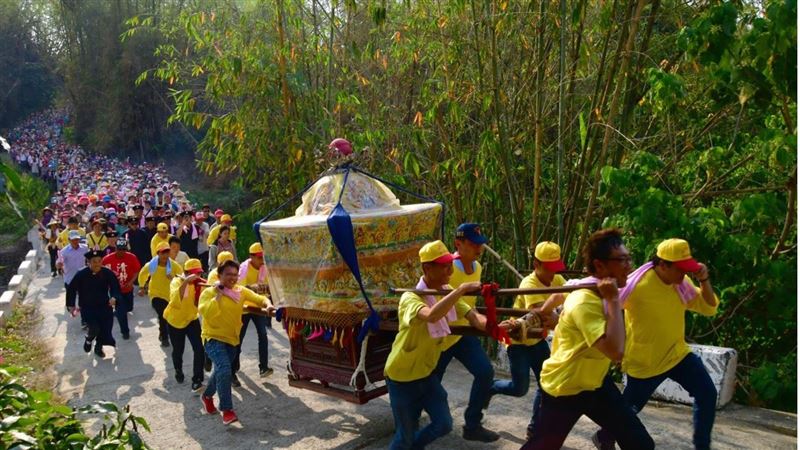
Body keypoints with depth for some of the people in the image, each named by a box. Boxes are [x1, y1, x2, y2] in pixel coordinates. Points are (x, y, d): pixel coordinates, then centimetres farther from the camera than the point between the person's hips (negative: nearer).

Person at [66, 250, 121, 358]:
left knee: (105, 329, 6)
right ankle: (88, 340, 21)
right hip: (87, 308, -2)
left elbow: (115, 287, -4)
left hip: (104, 307, 2)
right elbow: (71, 289, 0)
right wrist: (71, 305, -1)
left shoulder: (108, 273, -10)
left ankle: (98, 348, 35)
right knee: (94, 328, -17)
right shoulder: (81, 274, -11)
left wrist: (114, 297, -25)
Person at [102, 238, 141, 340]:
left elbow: (137, 271, -7)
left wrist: (131, 281, -21)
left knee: (128, 307, 23)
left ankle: (117, 312, 60)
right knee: (121, 311, -2)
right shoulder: (107, 259, -18)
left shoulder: (132, 257, -15)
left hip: (128, 289, 3)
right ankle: (125, 331, 18)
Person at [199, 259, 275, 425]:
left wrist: (268, 305, -15)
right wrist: (218, 295, -22)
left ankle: (207, 396, 50)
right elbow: (207, 313, -25)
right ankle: (227, 410, -16)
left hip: (232, 339, 6)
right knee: (224, 370, -25)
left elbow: (259, 299, 7)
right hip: (214, 338, -6)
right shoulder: (209, 292, -10)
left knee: (220, 371, 21)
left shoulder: (241, 291, 3)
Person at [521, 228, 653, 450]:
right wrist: (613, 300, -34)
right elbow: (616, 351, -39)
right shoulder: (584, 301, -30)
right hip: (563, 389, -8)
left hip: (595, 382, 8)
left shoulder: (600, 290, -1)